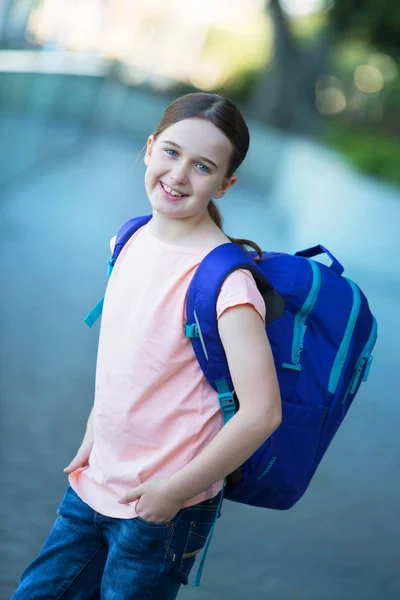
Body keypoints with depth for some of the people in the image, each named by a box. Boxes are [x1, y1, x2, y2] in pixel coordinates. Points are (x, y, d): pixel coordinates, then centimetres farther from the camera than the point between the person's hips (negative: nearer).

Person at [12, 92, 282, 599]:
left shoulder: (224, 277, -21)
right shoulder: (133, 240, 2)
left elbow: (262, 412, -25)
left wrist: (175, 490, -18)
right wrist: (92, 439, 16)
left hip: (163, 508, -7)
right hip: (93, 487, 7)